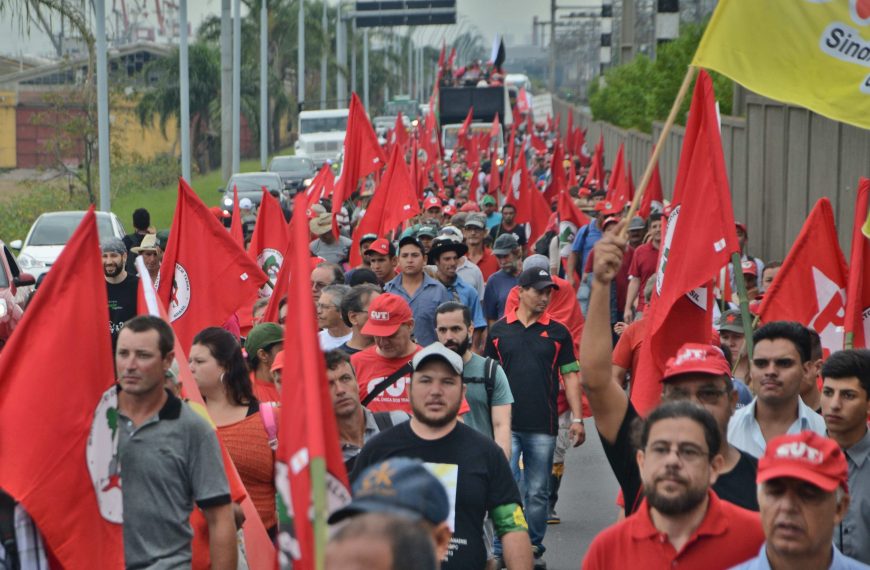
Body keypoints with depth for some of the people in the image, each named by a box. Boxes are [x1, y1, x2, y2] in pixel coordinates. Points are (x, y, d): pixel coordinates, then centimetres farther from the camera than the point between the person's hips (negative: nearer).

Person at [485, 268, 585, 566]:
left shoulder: (558, 332, 6)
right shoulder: (499, 331, 6)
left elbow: (570, 376, 6)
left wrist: (577, 419, -1)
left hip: (544, 426, 1)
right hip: (506, 424, -1)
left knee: (538, 492, 8)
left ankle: (534, 549, 20)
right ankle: (502, 550, -2)